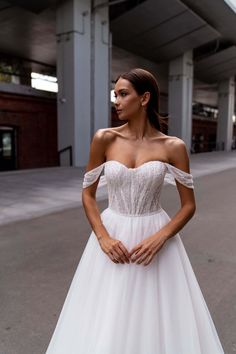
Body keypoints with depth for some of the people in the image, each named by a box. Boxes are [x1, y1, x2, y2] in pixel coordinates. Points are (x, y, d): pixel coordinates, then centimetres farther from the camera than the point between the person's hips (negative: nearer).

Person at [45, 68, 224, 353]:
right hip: (113, 236, 1)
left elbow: (189, 205, -2)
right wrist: (103, 238, -11)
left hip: (155, 237, 0)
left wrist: (159, 238, -16)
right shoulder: (104, 138, -5)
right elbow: (87, 194, 0)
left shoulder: (173, 147, -7)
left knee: (158, 318, 10)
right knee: (106, 321, 12)